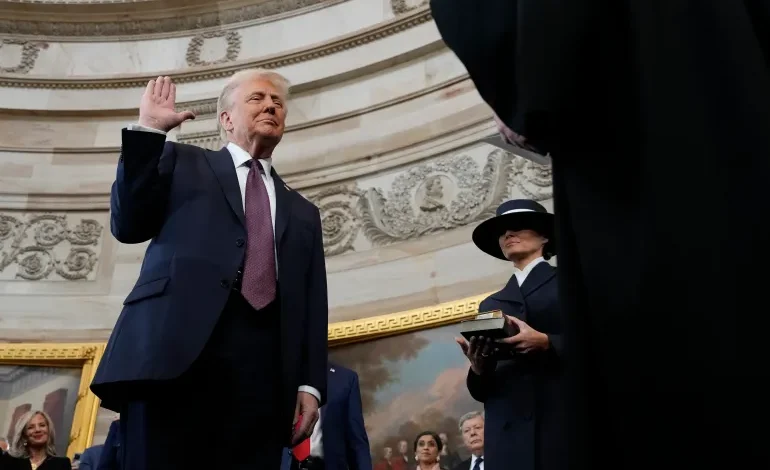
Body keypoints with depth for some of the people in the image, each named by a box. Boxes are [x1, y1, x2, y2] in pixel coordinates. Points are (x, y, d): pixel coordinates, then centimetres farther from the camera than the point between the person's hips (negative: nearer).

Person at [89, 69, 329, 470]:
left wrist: (310, 383, 4)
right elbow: (128, 225, 7)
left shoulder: (302, 211, 26)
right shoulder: (181, 161, 22)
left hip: (263, 366, 3)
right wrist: (148, 129, 4)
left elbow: (312, 304, 18)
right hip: (176, 350, -2)